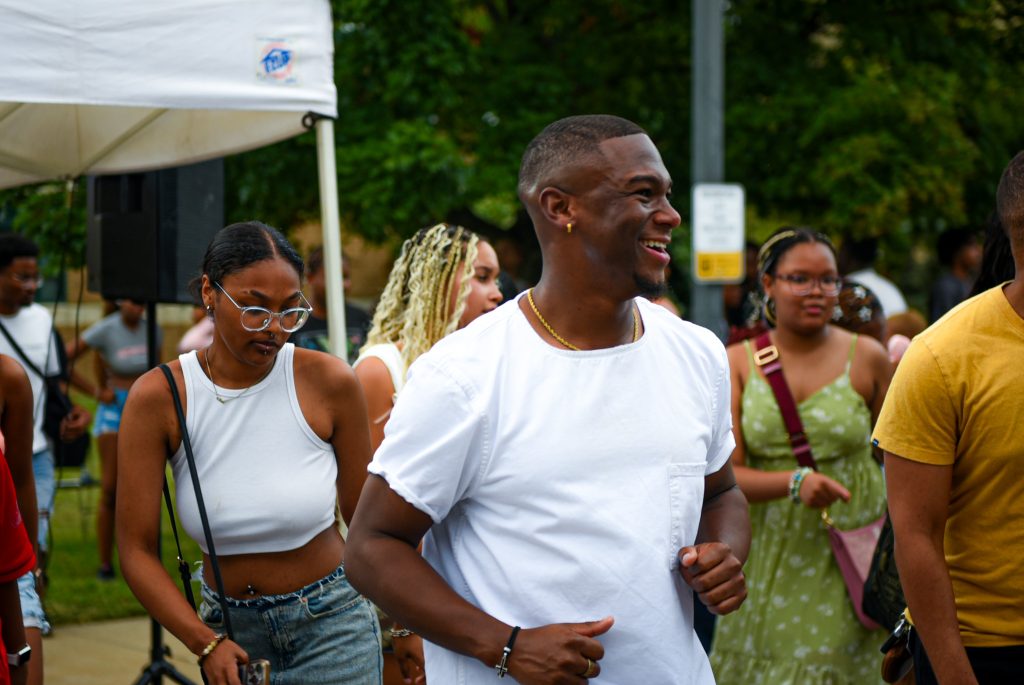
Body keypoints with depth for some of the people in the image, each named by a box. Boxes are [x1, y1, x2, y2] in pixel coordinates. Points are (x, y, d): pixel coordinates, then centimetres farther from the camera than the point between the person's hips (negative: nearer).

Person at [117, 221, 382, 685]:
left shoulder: (329, 382, -11)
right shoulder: (158, 398, -11)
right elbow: (137, 551, -10)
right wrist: (205, 644, -21)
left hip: (331, 624, -1)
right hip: (227, 626, 1)